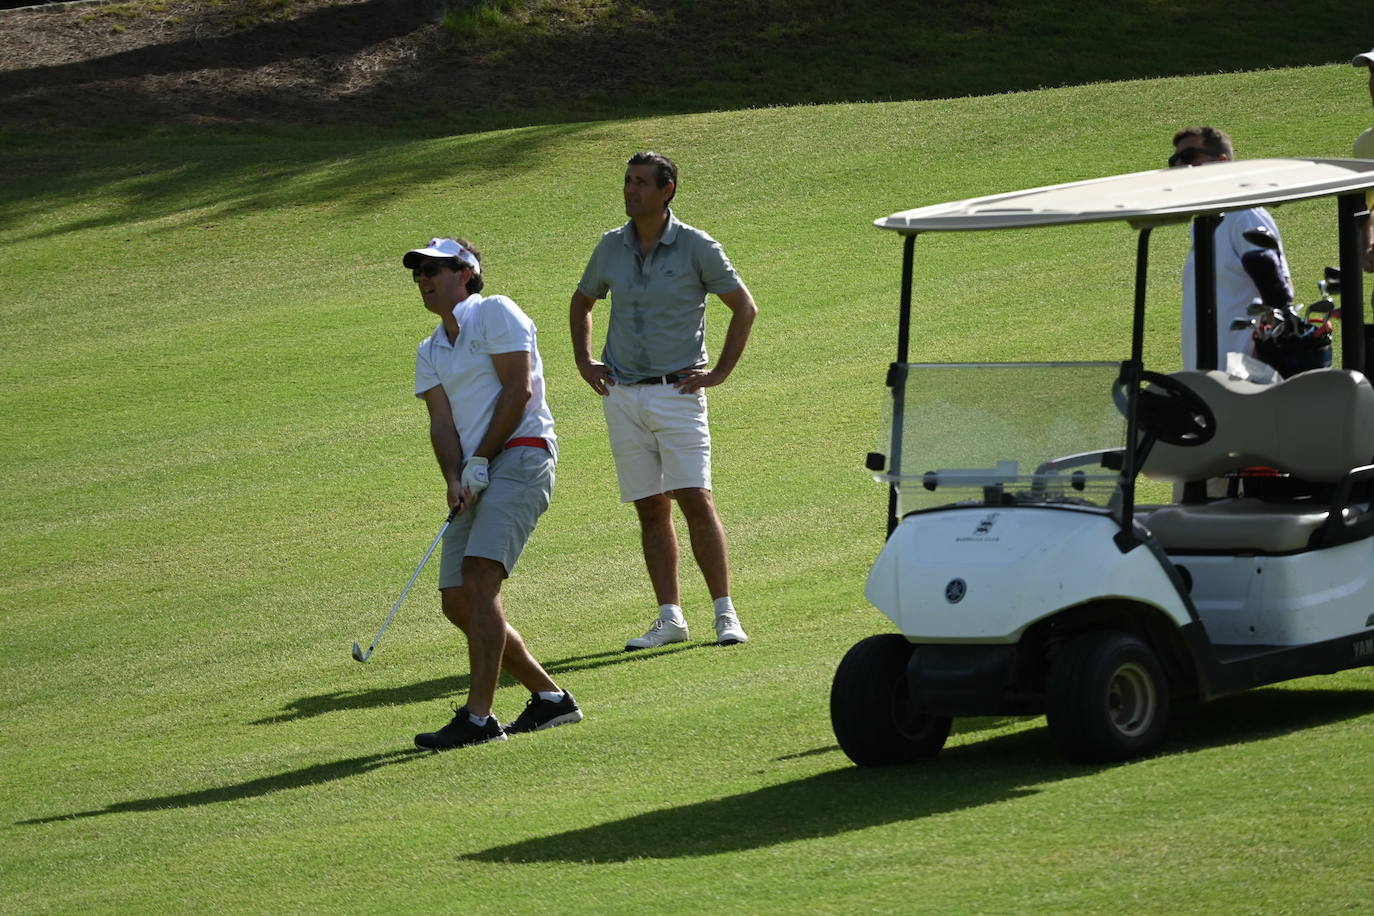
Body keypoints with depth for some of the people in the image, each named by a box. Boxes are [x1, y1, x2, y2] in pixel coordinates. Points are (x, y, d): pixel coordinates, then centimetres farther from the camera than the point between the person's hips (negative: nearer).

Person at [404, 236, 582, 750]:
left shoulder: (495, 313, 0)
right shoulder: (430, 352, 21)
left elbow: (518, 390, -9)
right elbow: (442, 422, 8)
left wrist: (479, 463, -10)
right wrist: (455, 480, -11)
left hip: (520, 457, -8)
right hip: (474, 476, 9)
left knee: (478, 578, -22)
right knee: (457, 603, 3)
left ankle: (478, 717, -25)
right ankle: (548, 696, 16)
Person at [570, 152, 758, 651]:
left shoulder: (696, 248, -5)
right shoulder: (611, 247, 7)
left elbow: (744, 307, 2)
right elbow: (582, 302, 25)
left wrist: (719, 373, -2)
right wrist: (584, 361, 14)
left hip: (676, 391, -4)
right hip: (622, 396, 4)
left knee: (695, 500, -12)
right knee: (651, 510, 4)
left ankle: (726, 614, -8)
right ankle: (670, 617, 8)